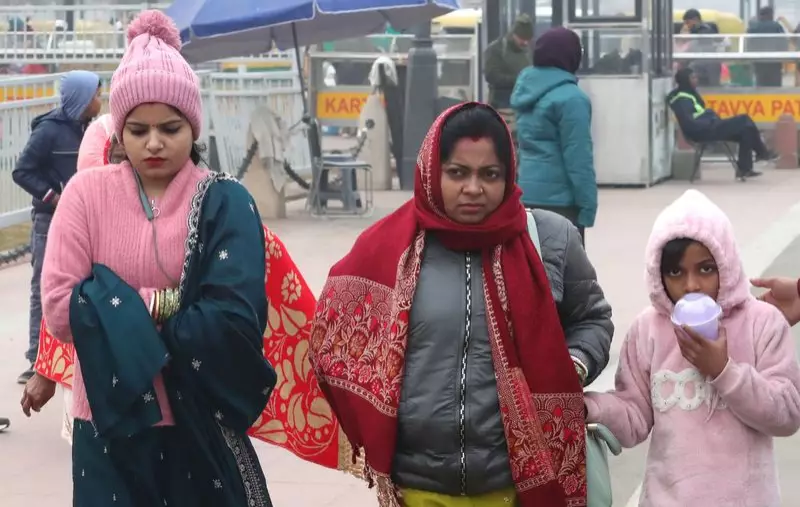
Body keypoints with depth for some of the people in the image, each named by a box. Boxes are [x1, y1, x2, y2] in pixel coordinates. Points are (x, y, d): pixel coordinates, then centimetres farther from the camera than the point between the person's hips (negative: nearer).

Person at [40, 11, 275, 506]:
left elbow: (234, 322, -16)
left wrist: (117, 318, -13)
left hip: (200, 427, -1)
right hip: (109, 424, 1)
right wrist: (161, 305, -15)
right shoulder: (88, 193, -2)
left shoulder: (225, 202, -5)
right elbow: (59, 307, -9)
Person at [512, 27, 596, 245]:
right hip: (559, 197, -9)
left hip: (527, 193, 9)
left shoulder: (527, 88, 10)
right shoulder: (569, 97, -17)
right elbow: (578, 157, -19)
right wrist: (587, 203, -15)